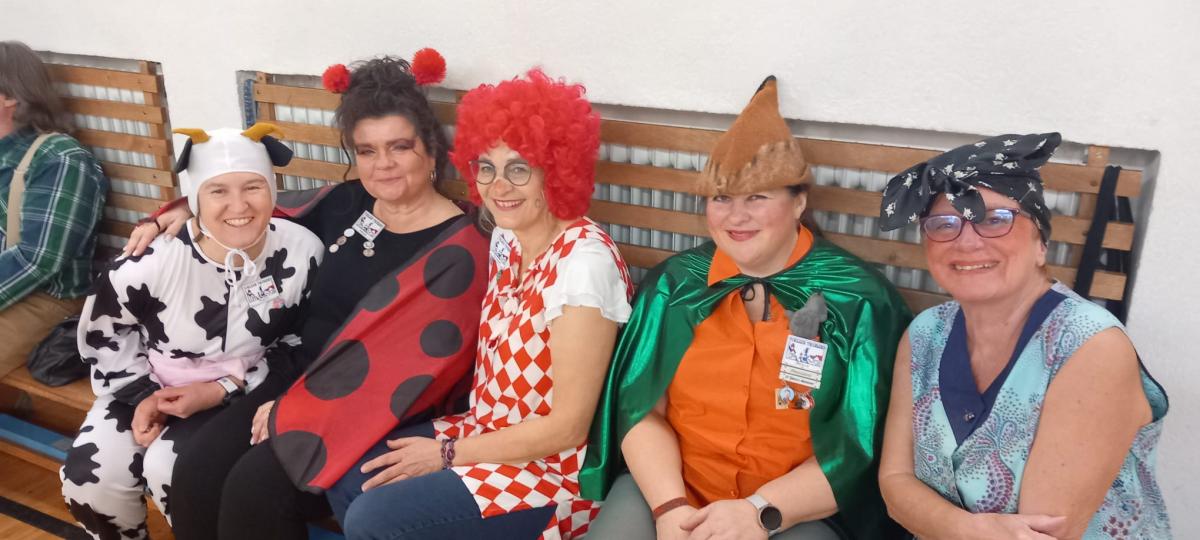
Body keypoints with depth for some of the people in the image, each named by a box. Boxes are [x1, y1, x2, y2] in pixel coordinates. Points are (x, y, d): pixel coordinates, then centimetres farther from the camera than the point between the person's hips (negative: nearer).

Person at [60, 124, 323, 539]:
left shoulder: (302, 252, -20)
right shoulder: (154, 260, -20)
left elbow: (301, 345, -10)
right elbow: (101, 330, -1)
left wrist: (222, 389, -17)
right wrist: (141, 395, -11)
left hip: (241, 392, -2)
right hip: (152, 385, 2)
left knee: (170, 468, -24)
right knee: (90, 477, -12)